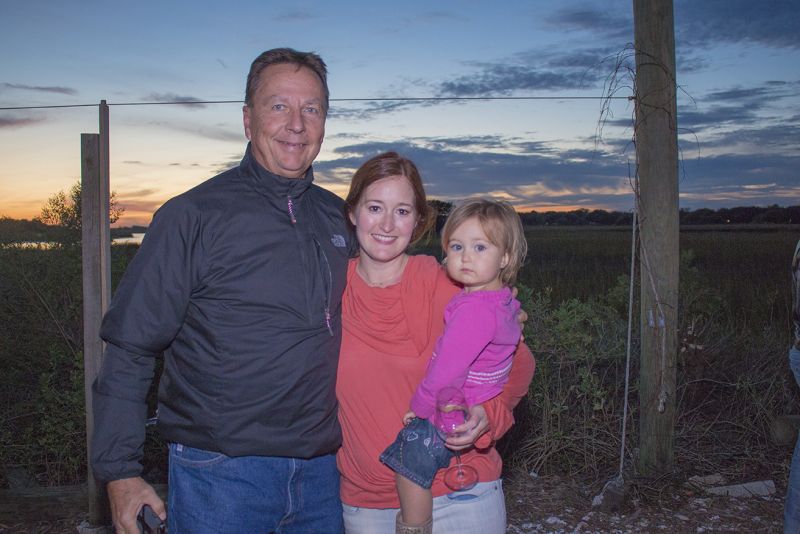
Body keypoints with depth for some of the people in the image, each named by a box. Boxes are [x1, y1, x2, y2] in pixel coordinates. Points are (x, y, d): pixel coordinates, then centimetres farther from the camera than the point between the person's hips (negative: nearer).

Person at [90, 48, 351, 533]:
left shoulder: (338, 217, 6)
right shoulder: (193, 216, -9)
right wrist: (119, 472, -8)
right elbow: (130, 348, -7)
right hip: (219, 471, -4)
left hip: (322, 470, 5)